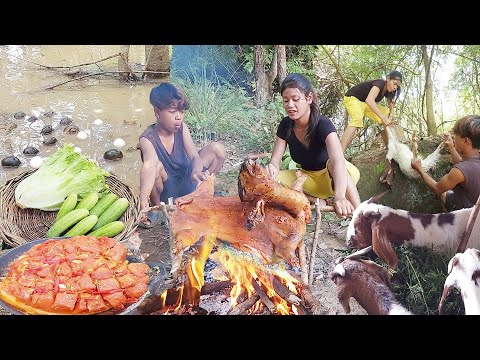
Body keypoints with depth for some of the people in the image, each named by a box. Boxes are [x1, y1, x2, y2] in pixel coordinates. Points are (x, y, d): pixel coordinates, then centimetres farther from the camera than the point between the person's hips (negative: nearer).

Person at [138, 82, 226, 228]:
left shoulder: (182, 128, -10)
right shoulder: (148, 138, -23)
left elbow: (195, 156, -21)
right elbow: (149, 164, -43)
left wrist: (196, 171, -47)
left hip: (185, 182, 4)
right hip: (166, 191, -4)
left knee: (218, 149, -11)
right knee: (157, 166, -38)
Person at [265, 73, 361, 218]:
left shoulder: (323, 124, -27)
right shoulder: (285, 125, -11)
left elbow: (338, 160, -44)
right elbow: (275, 160, -14)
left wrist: (339, 197, -63)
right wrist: (271, 168, -42)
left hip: (331, 177, -5)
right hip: (309, 178, 5)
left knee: (332, 164, -40)